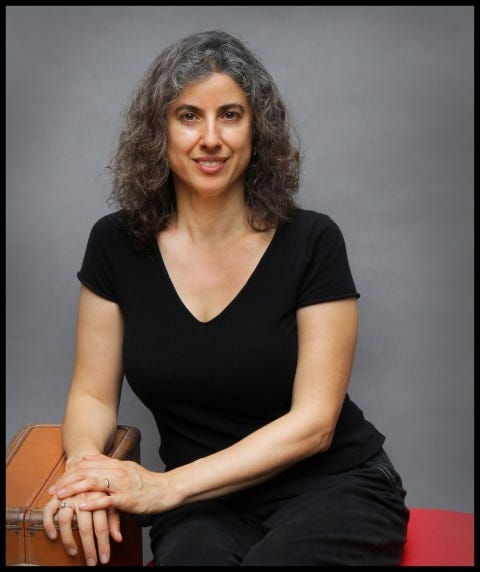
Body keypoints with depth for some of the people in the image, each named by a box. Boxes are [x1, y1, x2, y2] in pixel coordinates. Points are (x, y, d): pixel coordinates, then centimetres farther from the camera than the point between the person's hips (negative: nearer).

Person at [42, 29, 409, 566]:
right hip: (203, 507, 1)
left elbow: (312, 422, -12)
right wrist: (87, 464, -21)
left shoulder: (311, 241, -9)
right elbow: (92, 396, 3)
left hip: (334, 488, 0)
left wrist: (164, 486, -21)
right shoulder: (117, 244, -1)